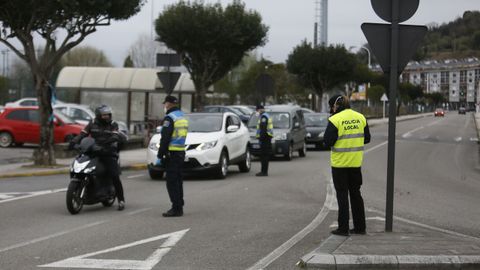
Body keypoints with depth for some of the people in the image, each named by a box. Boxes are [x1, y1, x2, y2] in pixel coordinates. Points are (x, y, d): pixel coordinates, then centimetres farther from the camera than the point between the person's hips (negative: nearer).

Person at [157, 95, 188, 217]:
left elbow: (165, 138, -17)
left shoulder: (169, 118, -12)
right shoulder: (183, 117, 17)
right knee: (178, 181, 14)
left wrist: (160, 154, -13)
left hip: (172, 152, -9)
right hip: (181, 152, 9)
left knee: (172, 182, -7)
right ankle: (179, 207, 17)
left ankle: (176, 208, -10)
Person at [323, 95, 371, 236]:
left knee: (342, 194, 3)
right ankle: (360, 226, 18)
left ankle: (343, 228, 4)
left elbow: (327, 142, -15)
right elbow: (366, 138, 8)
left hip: (340, 162, -5)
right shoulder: (360, 117, 4)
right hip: (356, 162, 5)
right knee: (355, 193, 15)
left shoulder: (335, 120, -14)